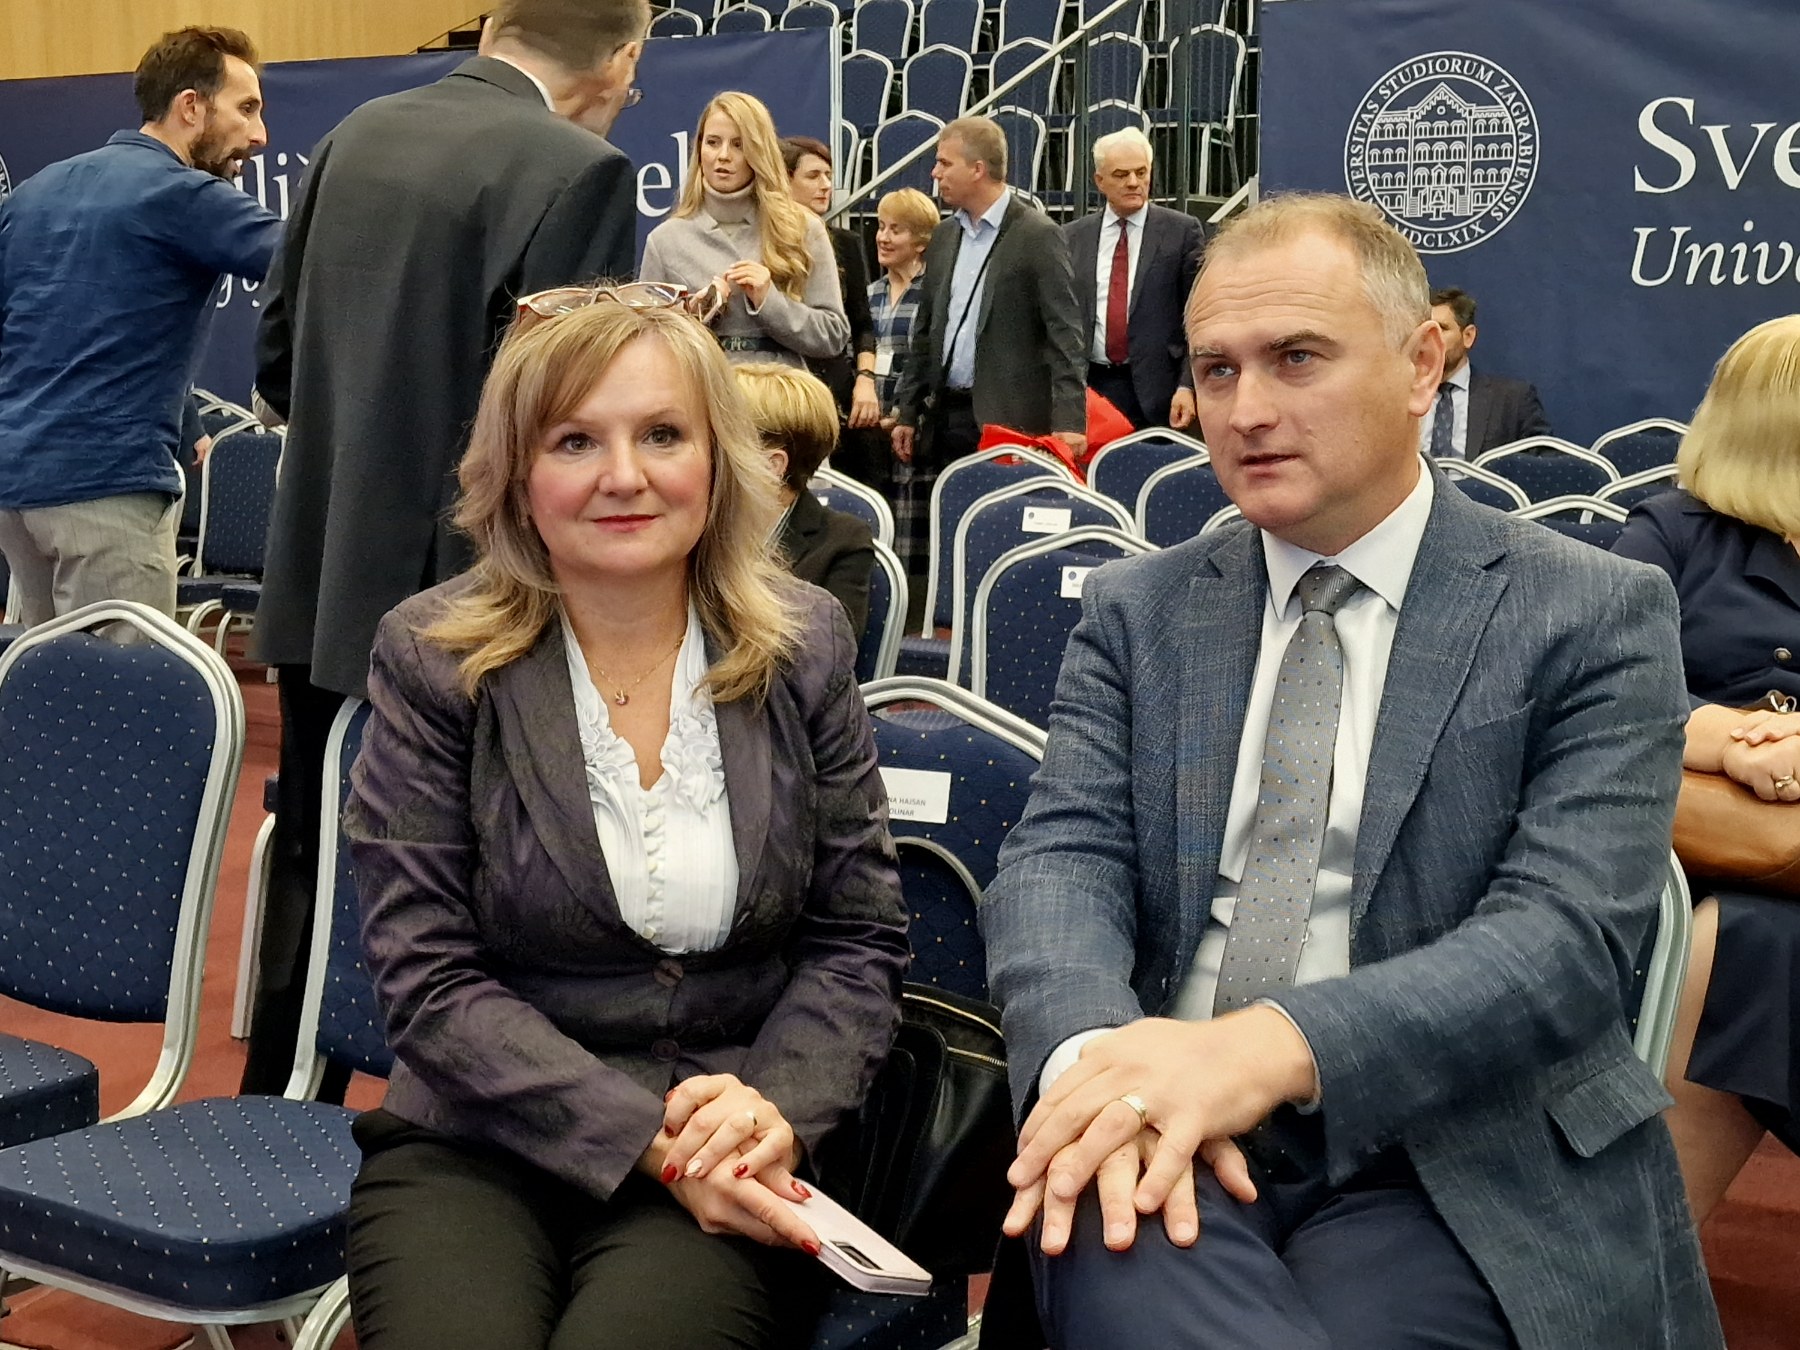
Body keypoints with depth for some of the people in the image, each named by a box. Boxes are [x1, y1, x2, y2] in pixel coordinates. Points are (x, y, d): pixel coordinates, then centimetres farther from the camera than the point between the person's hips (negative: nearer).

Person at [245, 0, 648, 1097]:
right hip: (464, 604, -7)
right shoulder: (580, 172, -16)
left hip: (321, 583, 7)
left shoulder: (358, 135, 7)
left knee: (312, 873, 19)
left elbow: (278, 354, 13)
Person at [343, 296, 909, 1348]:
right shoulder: (433, 658, -3)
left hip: (729, 1175, 0)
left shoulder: (805, 645, 3)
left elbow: (860, 938, 4)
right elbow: (430, 977, -6)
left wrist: (774, 1111, -15)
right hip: (478, 1145, 0)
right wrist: (645, 1141, -16)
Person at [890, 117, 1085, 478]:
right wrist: (907, 412, 15)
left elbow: (1064, 335, -11)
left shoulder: (1038, 236, -6)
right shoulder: (943, 236, 15)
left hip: (1009, 420, -6)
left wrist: (1069, 421, -19)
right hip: (944, 418, 6)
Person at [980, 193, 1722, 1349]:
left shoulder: (1595, 617, 1)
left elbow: (1566, 934, -12)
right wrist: (1093, 1054, -25)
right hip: (1166, 1139, 1)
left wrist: (1272, 1046, -28)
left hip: (1458, 1171, -1)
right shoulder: (1136, 612, 11)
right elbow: (1062, 858, -1)